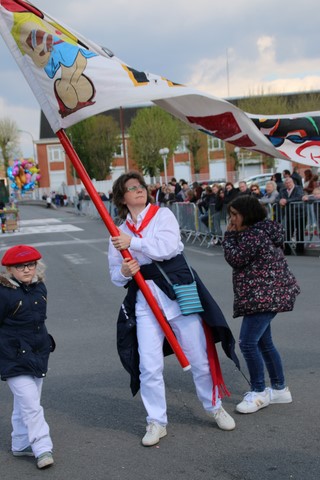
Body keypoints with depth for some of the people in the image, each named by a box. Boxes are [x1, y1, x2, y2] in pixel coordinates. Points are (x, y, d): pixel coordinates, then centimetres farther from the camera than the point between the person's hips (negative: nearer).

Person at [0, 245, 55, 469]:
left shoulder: (40, 287, 5)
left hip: (37, 356, 7)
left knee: (25, 404, 17)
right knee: (31, 405, -9)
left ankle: (21, 444, 30)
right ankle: (43, 448, -3)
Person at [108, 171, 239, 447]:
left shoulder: (163, 215, 2)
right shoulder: (119, 234, 12)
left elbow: (167, 246, -17)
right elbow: (115, 277, 13)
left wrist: (133, 242, -16)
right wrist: (124, 272, -9)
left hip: (179, 292, -2)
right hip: (144, 300, 2)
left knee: (199, 357, 6)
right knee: (149, 365, -4)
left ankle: (214, 407, 29)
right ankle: (157, 422, 13)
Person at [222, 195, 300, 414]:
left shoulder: (253, 234, -18)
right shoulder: (261, 230, 15)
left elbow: (236, 260, -14)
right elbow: (245, 260, 18)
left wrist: (229, 235, -7)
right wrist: (234, 234, 11)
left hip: (264, 296, -12)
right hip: (267, 295, 12)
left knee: (248, 342, -10)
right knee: (264, 342, 17)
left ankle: (259, 392, 2)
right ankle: (279, 389, 26)